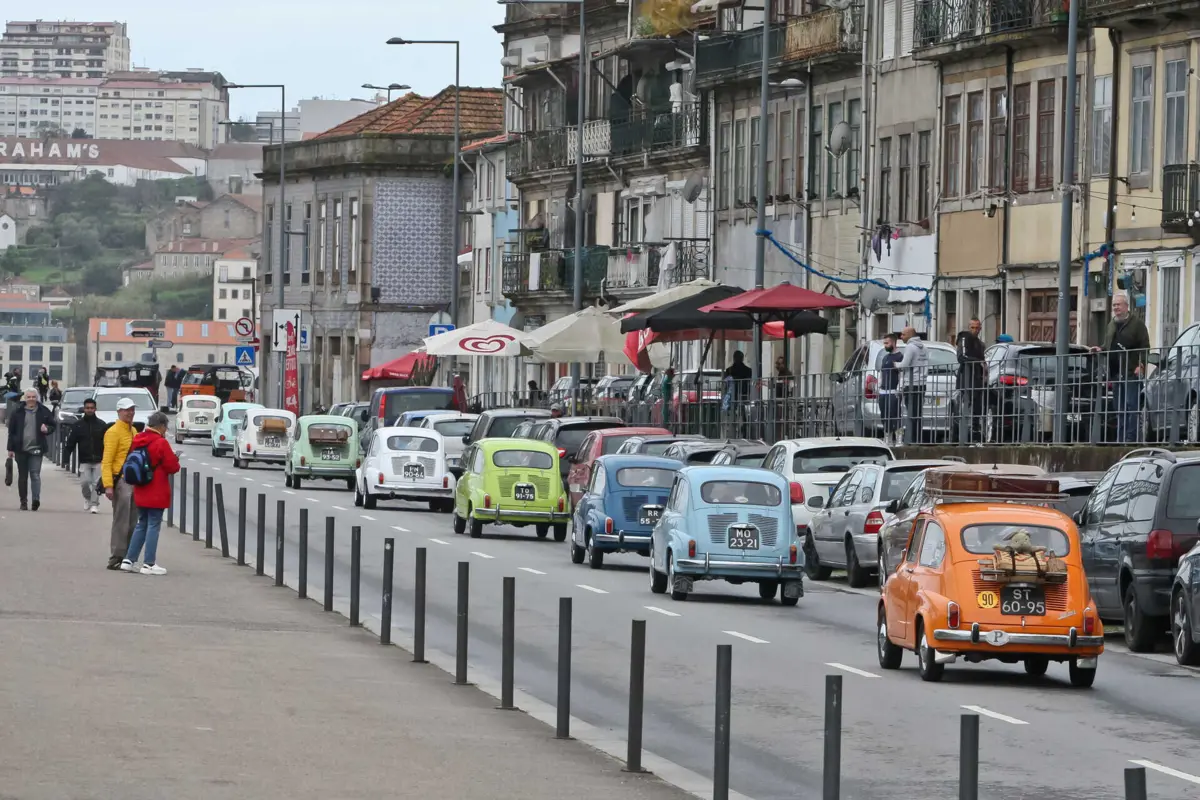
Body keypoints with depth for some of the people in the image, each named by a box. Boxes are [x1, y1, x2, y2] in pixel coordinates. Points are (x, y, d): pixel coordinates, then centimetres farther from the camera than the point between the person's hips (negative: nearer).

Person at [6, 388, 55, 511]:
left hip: (36, 449, -2)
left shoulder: (43, 412, 3)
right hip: (21, 450, 2)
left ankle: (36, 498, -23)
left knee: (35, 474, -13)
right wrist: (11, 449, 3)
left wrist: (47, 429, -10)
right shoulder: (18, 413, 4)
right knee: (22, 476, 7)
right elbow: (11, 431, 7)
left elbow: (52, 425, 15)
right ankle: (23, 502, 12)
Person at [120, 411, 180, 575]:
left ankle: (128, 560, 14)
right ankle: (149, 564, -3)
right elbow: (172, 467, -14)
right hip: (156, 494, -7)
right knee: (154, 526, -2)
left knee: (141, 525, 16)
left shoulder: (137, 440, 5)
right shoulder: (161, 443, -15)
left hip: (140, 493, 7)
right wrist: (174, 459, 6)